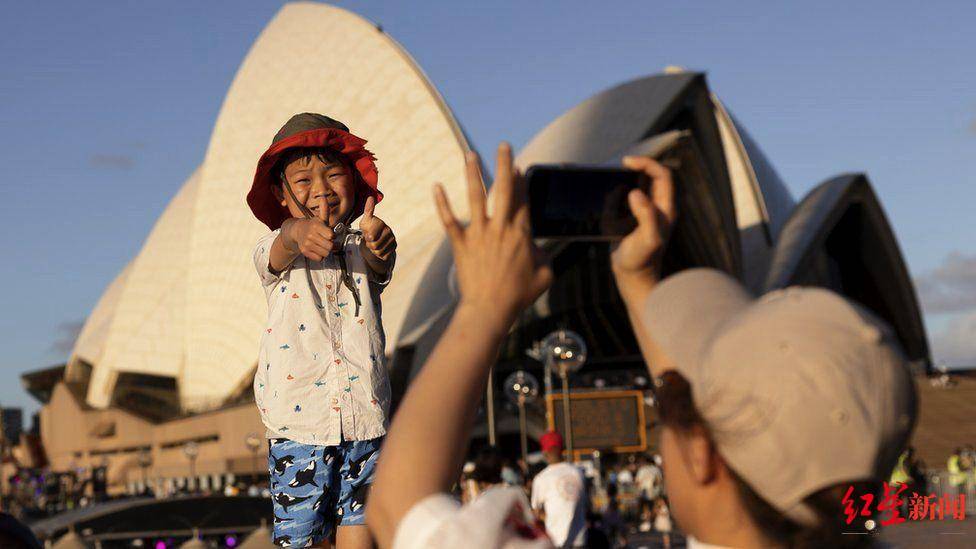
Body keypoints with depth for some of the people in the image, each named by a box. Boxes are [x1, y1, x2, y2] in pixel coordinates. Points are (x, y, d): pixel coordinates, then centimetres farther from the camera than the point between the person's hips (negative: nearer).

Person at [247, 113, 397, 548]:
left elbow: (377, 266, -19)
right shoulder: (275, 252, 2)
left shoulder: (359, 249, 5)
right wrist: (298, 232, -49)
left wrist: (378, 242, -45)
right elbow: (279, 250, -23)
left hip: (364, 420, 1)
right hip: (298, 423, -1)